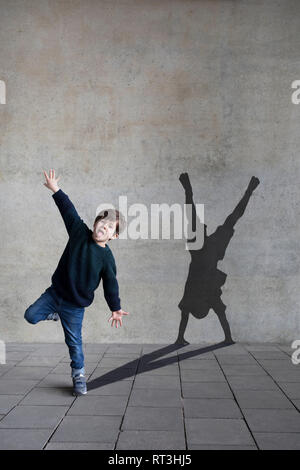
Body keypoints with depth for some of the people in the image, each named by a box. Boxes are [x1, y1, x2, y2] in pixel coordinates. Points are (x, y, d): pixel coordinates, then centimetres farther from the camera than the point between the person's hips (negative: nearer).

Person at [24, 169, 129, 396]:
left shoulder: (107, 257, -15)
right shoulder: (79, 232, -8)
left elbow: (111, 284, -7)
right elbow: (69, 210, -1)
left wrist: (116, 308, -2)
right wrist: (56, 190, 0)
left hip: (76, 304, -3)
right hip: (56, 292, 3)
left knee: (74, 341, 3)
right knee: (31, 315, -1)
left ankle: (78, 374, 25)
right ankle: (53, 313, 31)